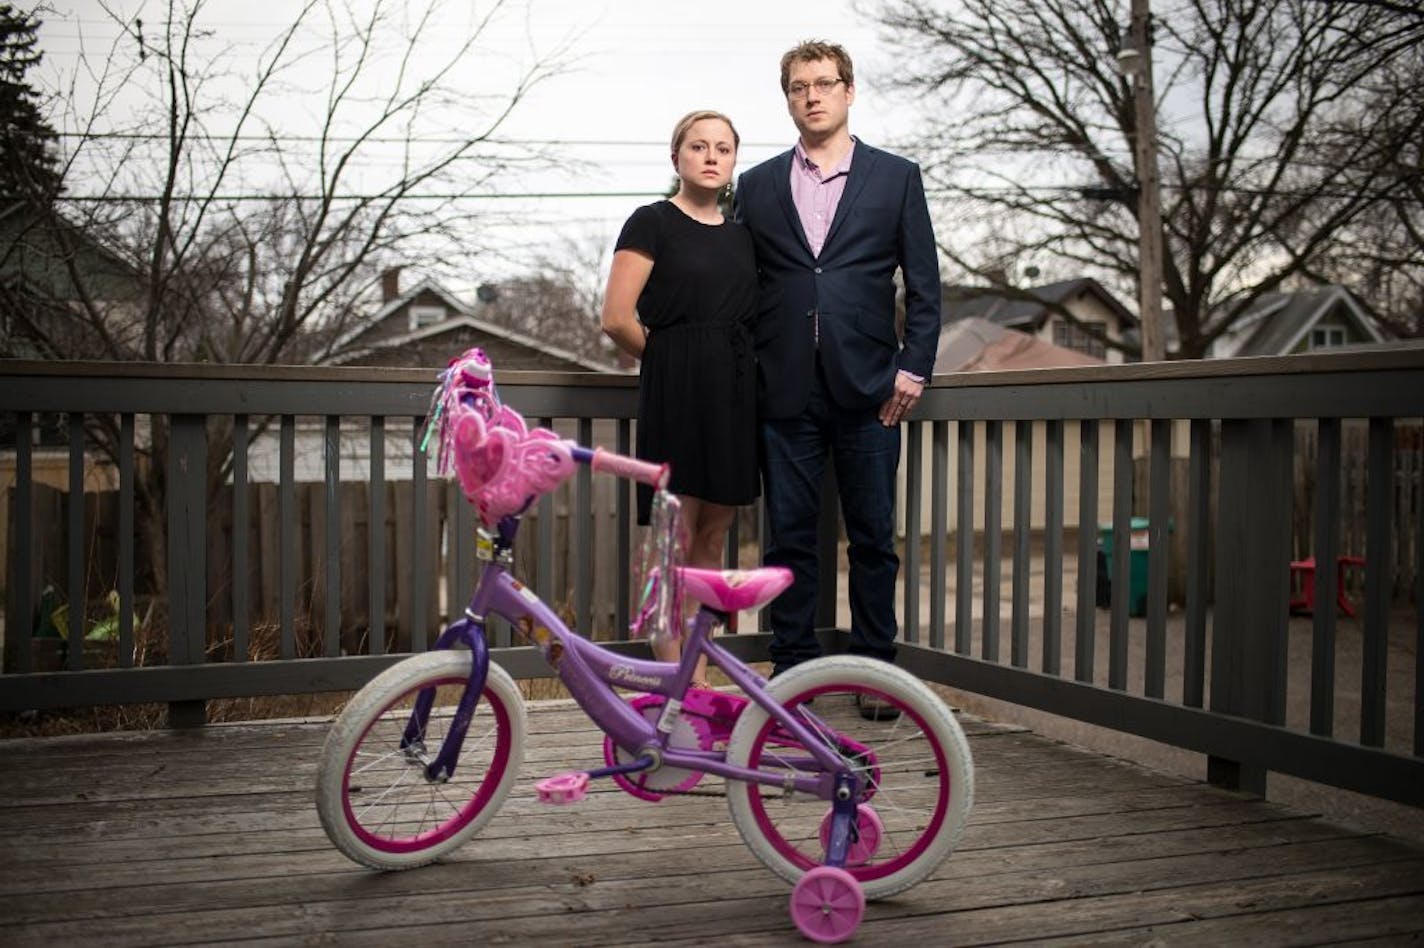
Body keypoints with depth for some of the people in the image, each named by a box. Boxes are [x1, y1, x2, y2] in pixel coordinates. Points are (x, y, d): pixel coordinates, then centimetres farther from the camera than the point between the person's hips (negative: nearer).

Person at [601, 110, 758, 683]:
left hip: (734, 392, 6)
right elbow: (618, 319, -11)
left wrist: (726, 363, 8)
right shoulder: (652, 223, -3)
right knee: (676, 540, -4)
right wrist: (668, 357, 1)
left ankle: (697, 678, 16)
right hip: (675, 392, -6)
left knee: (711, 539, 9)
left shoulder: (740, 234, 15)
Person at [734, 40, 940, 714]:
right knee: (788, 535, 5)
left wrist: (914, 367, -4)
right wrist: (743, 375, 4)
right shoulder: (757, 186, 12)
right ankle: (793, 667, 15)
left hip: (867, 388, -1)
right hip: (785, 389, 1)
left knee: (873, 536, 5)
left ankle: (875, 667, 16)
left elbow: (924, 284, 6)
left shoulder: (896, 178, 8)